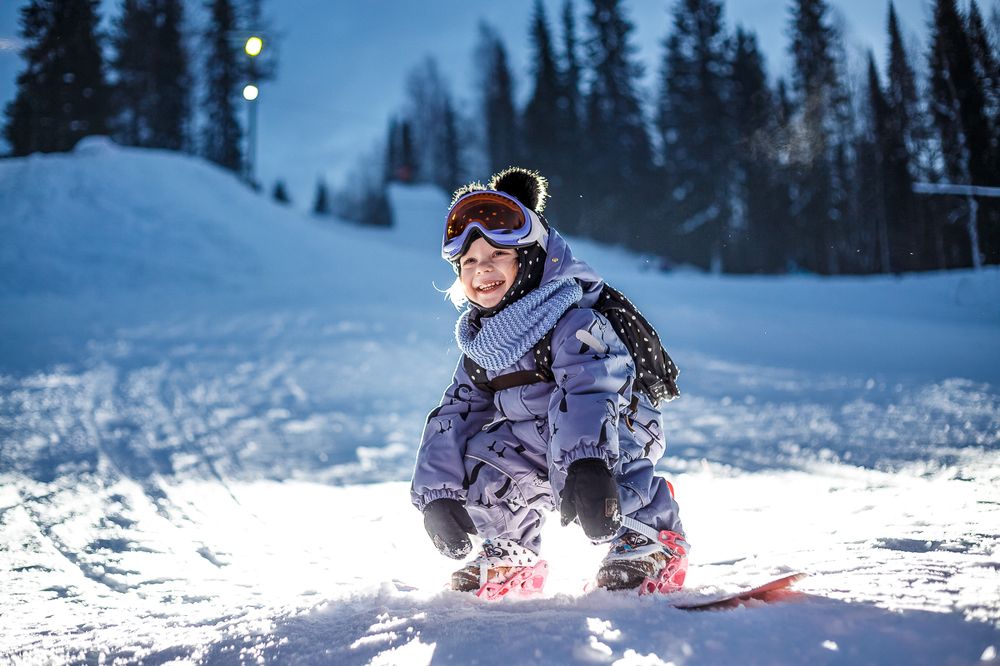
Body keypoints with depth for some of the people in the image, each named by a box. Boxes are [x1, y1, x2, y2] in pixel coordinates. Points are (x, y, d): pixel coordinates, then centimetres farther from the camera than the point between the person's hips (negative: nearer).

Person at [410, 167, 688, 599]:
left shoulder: (571, 320, -21)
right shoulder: (481, 344, 4)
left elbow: (591, 388, -39)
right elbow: (456, 414, 7)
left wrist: (584, 463, -57)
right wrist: (438, 494, -5)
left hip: (617, 435, -7)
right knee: (479, 460, -12)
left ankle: (649, 540, -21)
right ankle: (511, 554, 13)